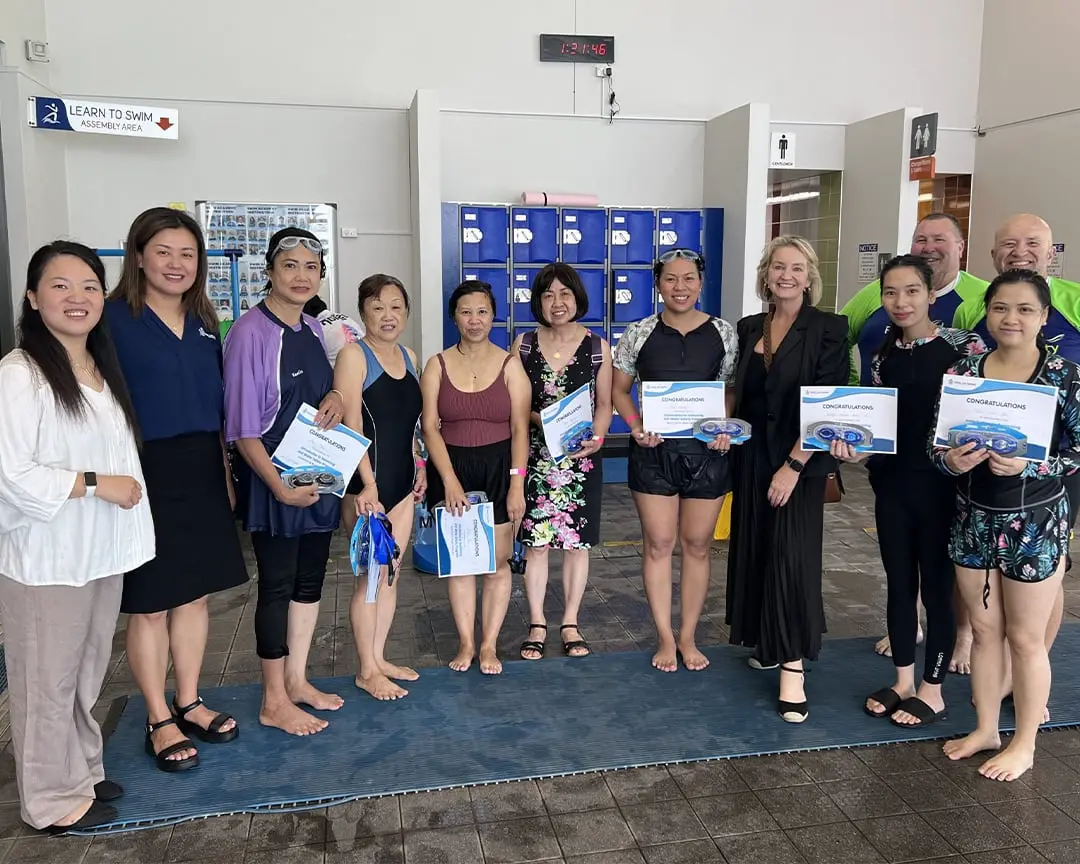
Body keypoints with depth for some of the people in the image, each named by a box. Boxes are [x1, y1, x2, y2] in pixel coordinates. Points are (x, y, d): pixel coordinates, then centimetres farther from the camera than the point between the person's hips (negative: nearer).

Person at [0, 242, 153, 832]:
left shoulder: (104, 371, 8)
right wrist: (97, 483, -18)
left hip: (102, 553, 8)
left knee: (88, 671, 19)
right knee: (47, 680, 7)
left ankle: (81, 771, 37)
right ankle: (54, 799, 23)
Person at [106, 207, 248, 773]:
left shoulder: (204, 324, 10)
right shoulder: (115, 320, -9)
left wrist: (225, 473, 13)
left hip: (201, 474, 6)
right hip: (146, 473, -6)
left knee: (195, 594, 14)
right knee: (149, 605, 6)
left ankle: (189, 703, 30)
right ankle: (159, 720, 22)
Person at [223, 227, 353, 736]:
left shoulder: (314, 329, 6)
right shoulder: (250, 333, -16)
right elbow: (242, 426, -17)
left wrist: (334, 398, -3)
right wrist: (278, 485, -23)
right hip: (273, 480, -7)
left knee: (310, 578, 14)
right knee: (277, 584, 2)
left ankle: (297, 680, 31)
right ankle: (274, 701, 18)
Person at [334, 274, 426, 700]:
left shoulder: (409, 357, 11)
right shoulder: (353, 355, -11)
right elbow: (350, 424, -18)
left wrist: (418, 465, 12)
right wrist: (367, 484, -23)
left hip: (402, 481, 7)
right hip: (366, 481, -7)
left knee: (391, 572, 13)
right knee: (371, 574, 1)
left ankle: (379, 658, 26)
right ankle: (367, 670, 15)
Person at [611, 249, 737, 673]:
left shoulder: (723, 332, 1)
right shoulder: (639, 333, -1)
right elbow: (618, 389, 7)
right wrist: (636, 426, -10)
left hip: (707, 451, 1)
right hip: (654, 450, 0)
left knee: (697, 545, 10)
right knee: (658, 544, 5)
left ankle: (688, 637, 25)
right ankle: (665, 638, 20)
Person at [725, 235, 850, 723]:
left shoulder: (827, 329, -7)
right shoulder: (749, 328, 9)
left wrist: (794, 464, -17)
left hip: (800, 459, -5)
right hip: (752, 455, 6)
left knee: (791, 555, -8)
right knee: (756, 550, 11)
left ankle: (792, 668, 0)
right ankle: (768, 643, 28)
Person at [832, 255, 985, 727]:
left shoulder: (964, 347, -8)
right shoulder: (883, 355, 6)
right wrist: (858, 450, -6)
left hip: (941, 484, -5)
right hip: (892, 484, 5)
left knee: (937, 585, 7)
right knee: (899, 583, 13)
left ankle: (932, 690, 22)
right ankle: (903, 681, 28)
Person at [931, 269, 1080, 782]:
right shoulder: (963, 372, 0)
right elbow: (934, 442, 2)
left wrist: (1029, 465, -25)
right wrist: (951, 461, -19)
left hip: (1036, 524, -3)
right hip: (974, 520, 3)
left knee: (1025, 638, 9)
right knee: (984, 630, 16)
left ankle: (1024, 744, 27)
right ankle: (985, 729, 32)